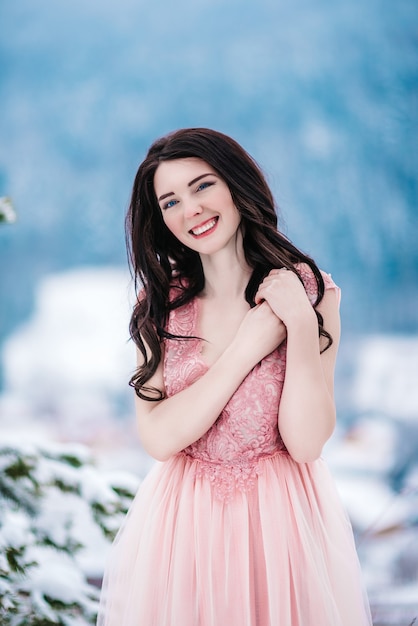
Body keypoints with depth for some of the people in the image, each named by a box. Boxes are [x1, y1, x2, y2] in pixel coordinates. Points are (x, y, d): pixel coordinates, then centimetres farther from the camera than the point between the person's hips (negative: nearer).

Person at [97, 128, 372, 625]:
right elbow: (158, 438, -13)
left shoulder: (310, 291, -7)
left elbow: (306, 443, -14)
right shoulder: (159, 304, -1)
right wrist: (247, 349, -18)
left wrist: (302, 324, -23)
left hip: (283, 519, -1)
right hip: (182, 521, 2)